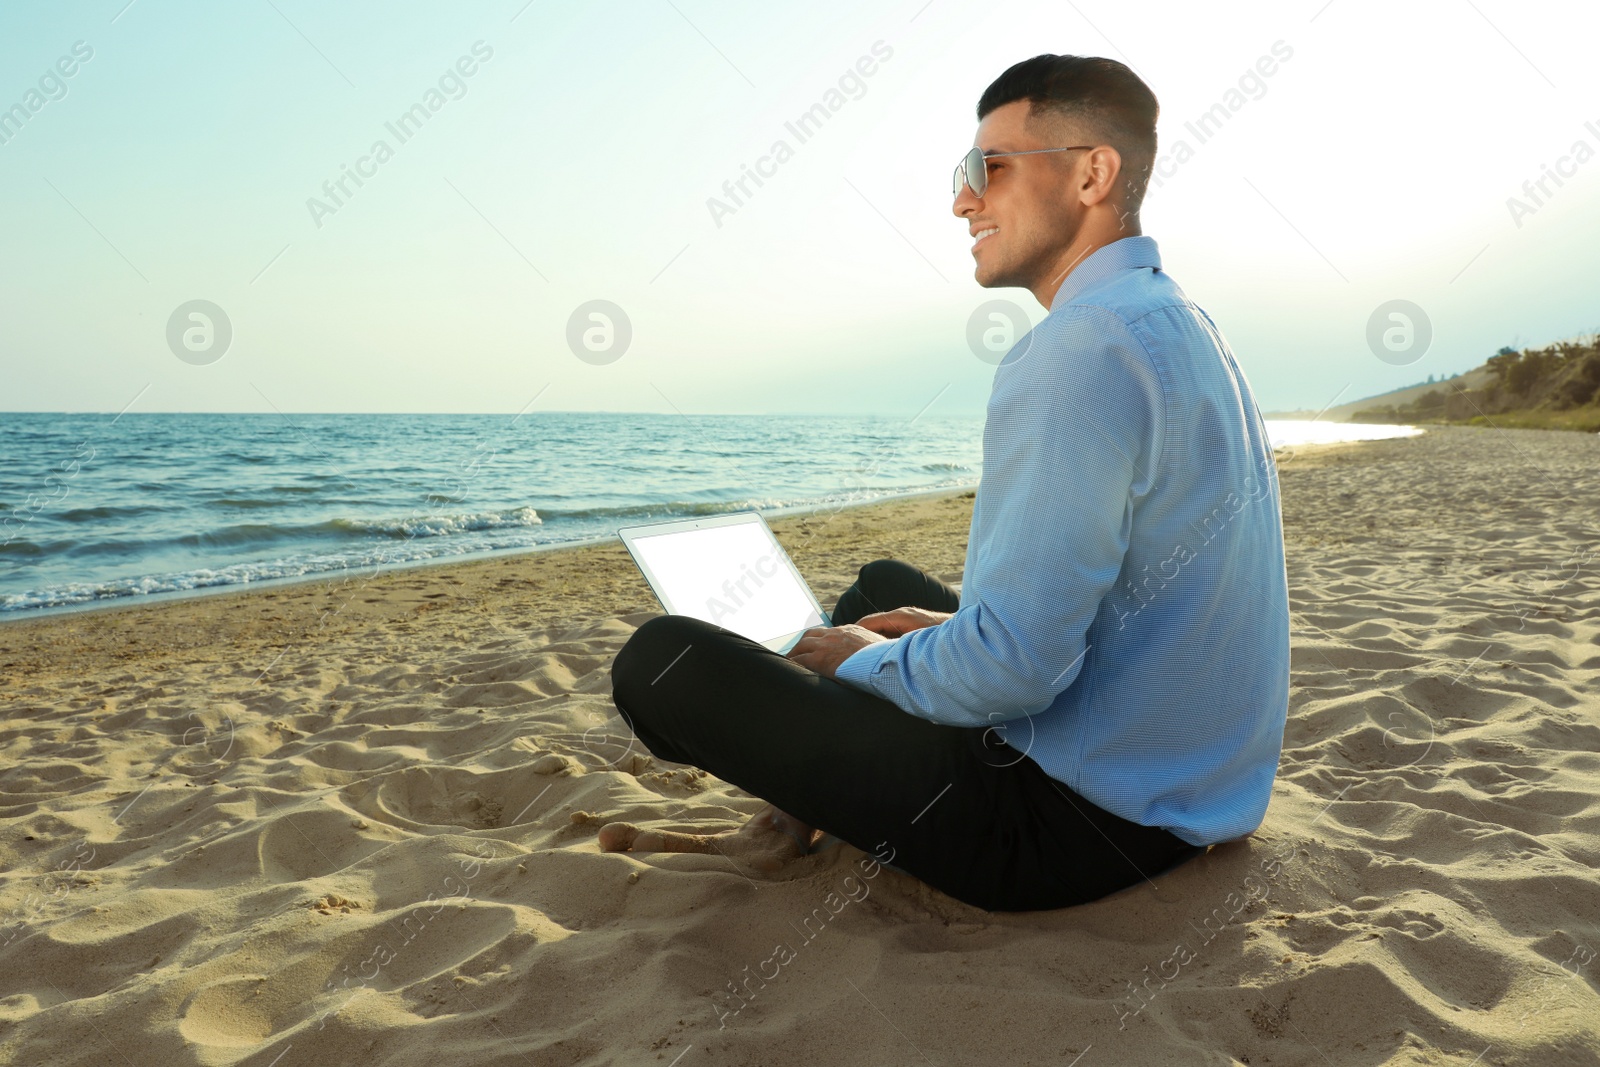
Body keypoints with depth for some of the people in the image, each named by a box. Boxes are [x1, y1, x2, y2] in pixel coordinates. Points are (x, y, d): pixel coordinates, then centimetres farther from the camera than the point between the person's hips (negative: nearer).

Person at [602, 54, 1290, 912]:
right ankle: (787, 830, 21)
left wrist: (865, 662, -9)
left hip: (1077, 825, -10)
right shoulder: (1179, 325, 11)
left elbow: (1013, 667, -28)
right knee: (883, 584, 28)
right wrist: (956, 630, 14)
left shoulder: (1085, 349, -23)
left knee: (661, 660, -11)